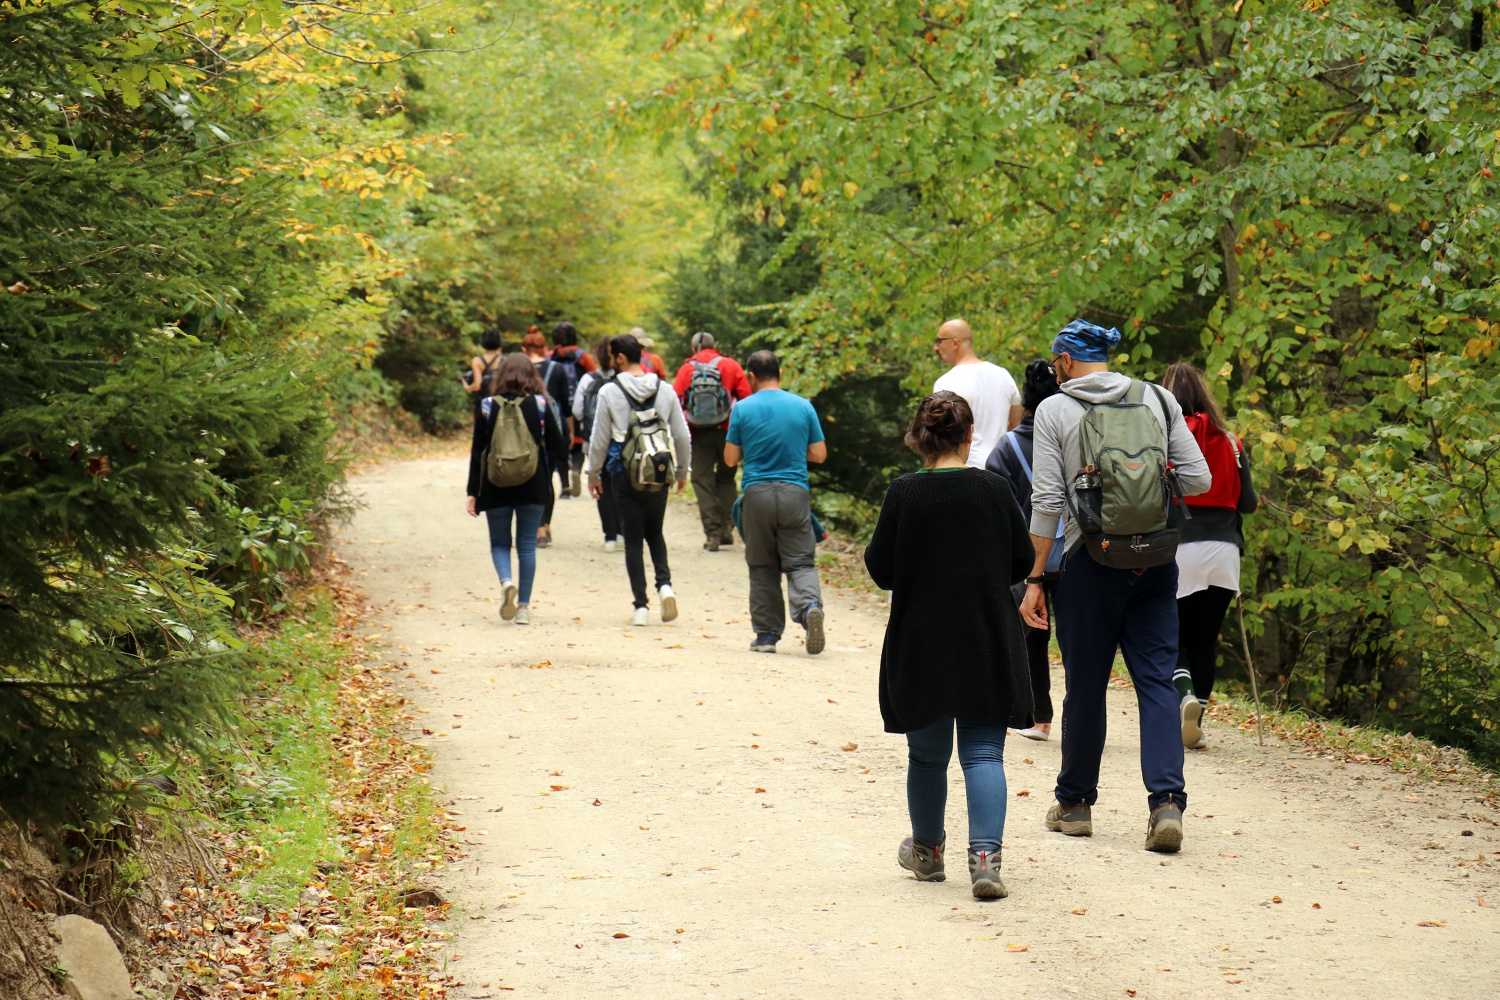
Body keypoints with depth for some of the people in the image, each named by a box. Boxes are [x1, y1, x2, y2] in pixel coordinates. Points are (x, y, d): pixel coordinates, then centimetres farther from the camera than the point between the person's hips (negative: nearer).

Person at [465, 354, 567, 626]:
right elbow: (557, 447, -2)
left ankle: (506, 581, -16)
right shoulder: (541, 404, -3)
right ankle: (523, 606, 6)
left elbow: (477, 452, -1)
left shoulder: (487, 406, -3)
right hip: (533, 487, 0)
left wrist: (473, 492, 3)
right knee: (527, 545, 8)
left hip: (496, 487, 0)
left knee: (499, 542, 12)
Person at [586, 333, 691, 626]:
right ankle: (665, 583, -4)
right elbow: (682, 437, 6)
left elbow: (599, 440, -3)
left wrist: (594, 475, 10)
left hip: (625, 475, -3)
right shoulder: (665, 390, 2)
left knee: (633, 539, 5)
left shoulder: (609, 392, -8)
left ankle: (641, 606, 2)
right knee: (654, 532, 20)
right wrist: (682, 471, 20)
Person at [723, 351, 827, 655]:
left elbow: (730, 459, 2)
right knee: (800, 562, 3)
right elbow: (819, 454, 7)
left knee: (762, 567, 9)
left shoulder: (742, 409, -1)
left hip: (757, 493, -1)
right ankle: (809, 604, -26)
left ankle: (766, 634, 10)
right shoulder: (803, 406, 4)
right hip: (795, 493, 1)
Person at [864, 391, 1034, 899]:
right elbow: (1023, 562, 4)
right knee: (983, 752, 3)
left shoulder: (904, 493, -9)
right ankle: (985, 854, -14)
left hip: (921, 643, 0)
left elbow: (880, 570, -5)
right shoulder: (995, 489, -4)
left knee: (927, 751, 14)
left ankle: (927, 851, 32)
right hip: (989, 645, 0)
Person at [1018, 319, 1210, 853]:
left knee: (1086, 684, 9)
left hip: (1091, 560, -2)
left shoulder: (1055, 410, -2)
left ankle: (1075, 802, 22)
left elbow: (1047, 502, -6)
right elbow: (1198, 478, 3)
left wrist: (1035, 578, -1)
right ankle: (1167, 800, -12)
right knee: (1157, 679, 2)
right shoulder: (1159, 400, 6)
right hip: (1157, 559, 2)